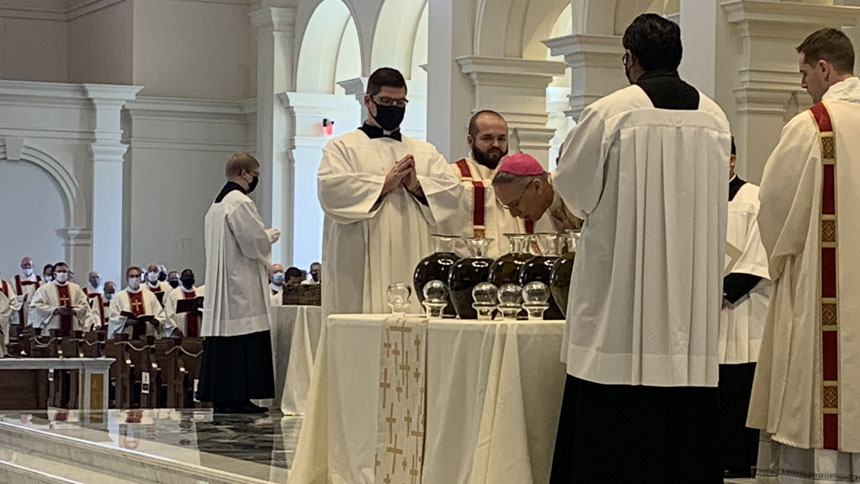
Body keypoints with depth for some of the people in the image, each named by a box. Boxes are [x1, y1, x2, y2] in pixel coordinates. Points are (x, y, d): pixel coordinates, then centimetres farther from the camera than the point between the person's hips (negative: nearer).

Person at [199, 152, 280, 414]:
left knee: (223, 339, 9)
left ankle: (219, 397, 10)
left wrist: (267, 265, 23)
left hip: (219, 288, 10)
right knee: (243, 340, -8)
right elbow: (256, 242, -17)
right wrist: (273, 235, 4)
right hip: (241, 286, -10)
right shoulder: (241, 203, -14)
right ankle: (238, 399, -10)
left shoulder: (216, 205, 17)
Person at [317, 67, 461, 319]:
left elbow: (452, 190, 8)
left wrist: (417, 185, -10)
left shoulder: (426, 152, 20)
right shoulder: (342, 147, 9)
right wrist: (383, 184, -9)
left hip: (411, 262, 3)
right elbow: (330, 189, -8)